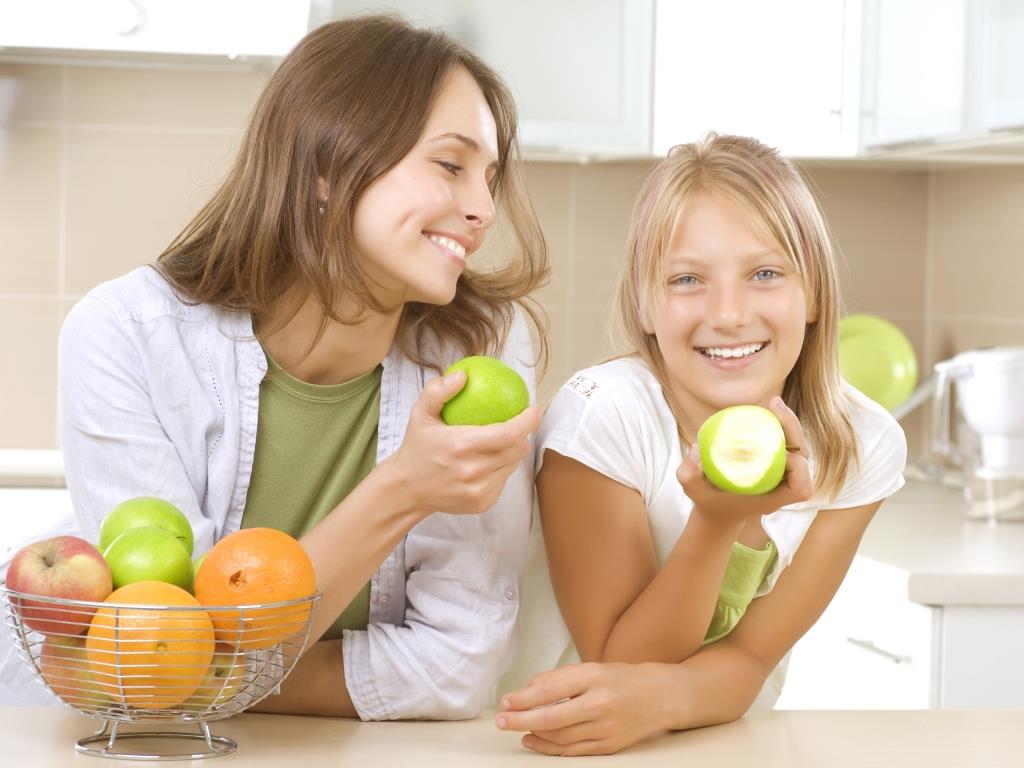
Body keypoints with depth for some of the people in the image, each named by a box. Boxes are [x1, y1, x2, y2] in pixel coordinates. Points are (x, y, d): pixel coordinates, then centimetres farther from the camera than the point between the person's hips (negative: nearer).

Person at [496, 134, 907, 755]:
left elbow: (749, 658, -9)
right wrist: (716, 524, -29)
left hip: (724, 738, 2)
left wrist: (661, 697, -29)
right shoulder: (603, 416, -18)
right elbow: (621, 663, -14)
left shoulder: (863, 447, -10)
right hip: (559, 746, -2)